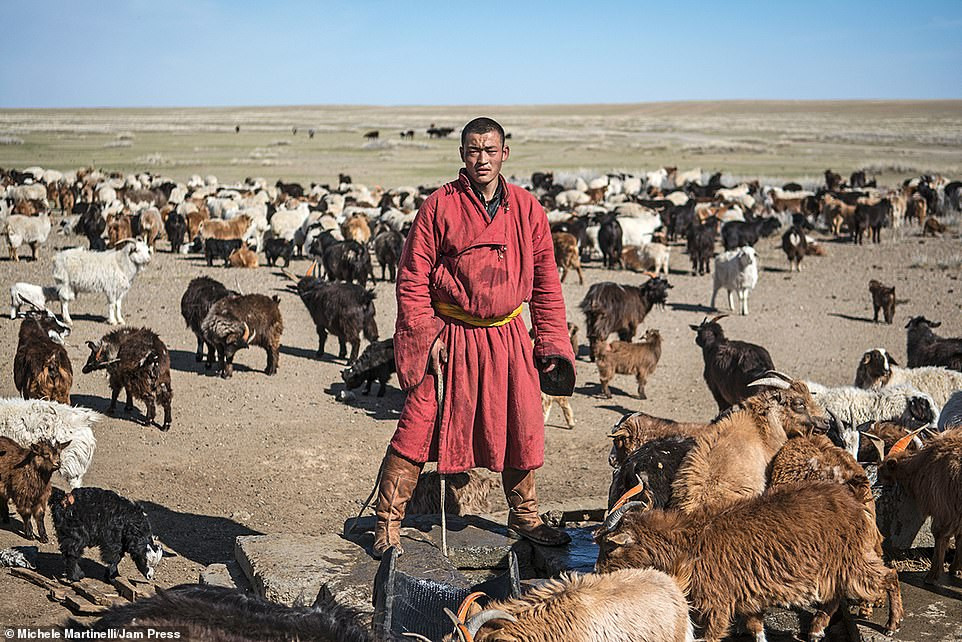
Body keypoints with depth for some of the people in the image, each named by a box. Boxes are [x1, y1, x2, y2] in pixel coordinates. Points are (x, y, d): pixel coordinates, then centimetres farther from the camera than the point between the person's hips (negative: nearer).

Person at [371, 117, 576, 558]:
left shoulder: (526, 208, 5)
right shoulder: (439, 206, -5)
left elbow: (546, 280, 9)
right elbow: (413, 276, -4)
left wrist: (551, 341, 5)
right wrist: (426, 336, -11)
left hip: (508, 339, 4)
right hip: (450, 339, -3)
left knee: (522, 432, 12)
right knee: (417, 430, -3)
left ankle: (523, 518, 32)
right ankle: (387, 525, 10)